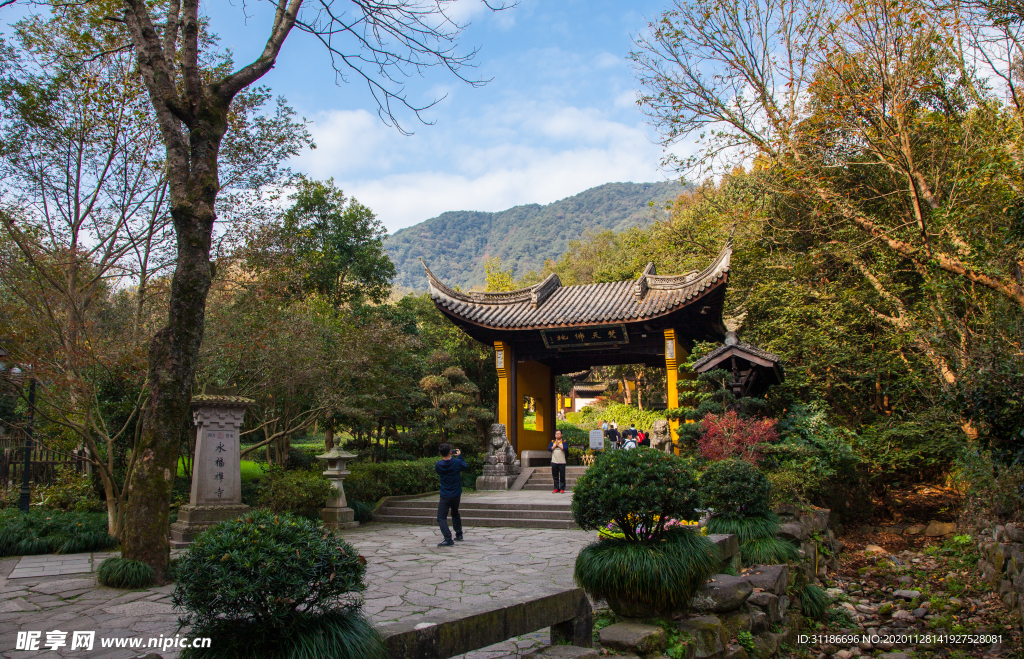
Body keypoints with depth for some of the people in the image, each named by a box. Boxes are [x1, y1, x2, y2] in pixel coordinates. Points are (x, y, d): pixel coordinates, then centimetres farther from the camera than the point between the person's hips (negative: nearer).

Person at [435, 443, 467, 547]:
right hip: (456, 495, 3)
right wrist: (459, 456, 21)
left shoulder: (438, 465, -11)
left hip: (445, 496, -3)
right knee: (455, 514, 26)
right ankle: (459, 535, 33)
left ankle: (448, 539, -17)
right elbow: (465, 466, 11)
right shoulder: (456, 462, -10)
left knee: (441, 518, -3)